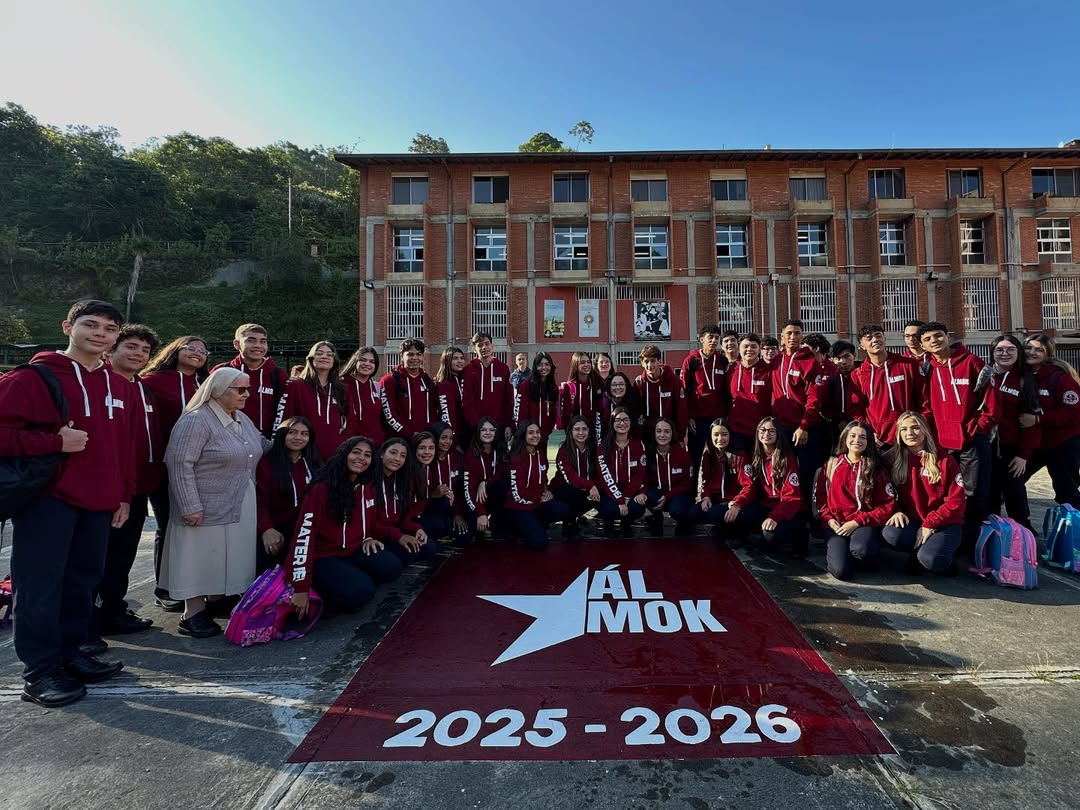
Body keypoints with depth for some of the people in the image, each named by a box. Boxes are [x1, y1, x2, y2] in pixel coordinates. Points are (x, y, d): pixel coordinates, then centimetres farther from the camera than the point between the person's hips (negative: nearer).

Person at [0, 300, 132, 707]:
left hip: (99, 503, 6)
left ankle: (68, 652, 27)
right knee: (41, 585, 0)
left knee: (83, 581, 13)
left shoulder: (120, 386, 11)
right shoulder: (34, 376, -5)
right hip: (47, 498, -5)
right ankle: (40, 672, 11)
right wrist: (55, 441, -18)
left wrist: (124, 496, 13)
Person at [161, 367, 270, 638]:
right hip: (208, 507, -8)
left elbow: (262, 444, 27)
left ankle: (217, 602, 29)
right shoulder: (196, 421, -17)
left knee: (229, 557, 15)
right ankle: (193, 614, 14)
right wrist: (191, 506, -22)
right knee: (202, 558, 2)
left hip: (240, 507, 8)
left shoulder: (243, 419, 11)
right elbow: (179, 463, -21)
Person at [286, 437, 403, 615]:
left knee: (392, 568, -14)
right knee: (361, 591, -26)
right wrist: (301, 587, -26)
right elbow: (304, 534, -23)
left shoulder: (368, 487, 2)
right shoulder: (322, 488, -20)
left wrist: (368, 538, 0)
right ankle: (322, 589, 0)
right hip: (323, 556, -6)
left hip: (354, 551, 7)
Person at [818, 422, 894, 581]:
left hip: (865, 524, -1)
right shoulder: (832, 465, 11)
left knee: (862, 549, -38)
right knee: (841, 571, -24)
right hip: (837, 525, 1)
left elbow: (888, 505, -2)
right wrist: (828, 519, -5)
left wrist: (858, 522, -12)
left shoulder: (876, 468, 4)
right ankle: (833, 551, 11)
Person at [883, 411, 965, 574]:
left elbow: (956, 501, -7)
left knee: (930, 559, -31)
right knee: (890, 534, -32)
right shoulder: (892, 460, 1)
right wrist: (897, 511, -14)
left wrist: (930, 524, -15)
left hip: (944, 524, -2)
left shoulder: (945, 460, -4)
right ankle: (920, 552, 0)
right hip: (912, 521, 2)